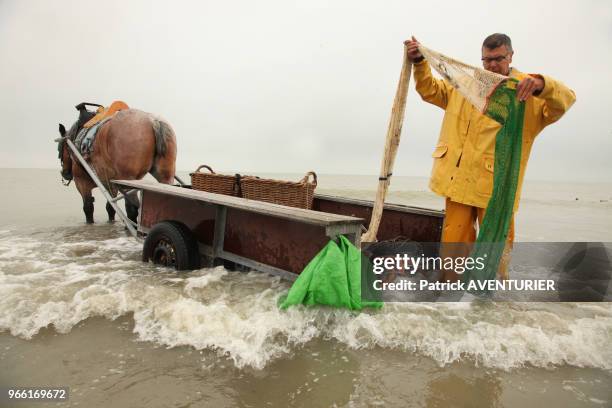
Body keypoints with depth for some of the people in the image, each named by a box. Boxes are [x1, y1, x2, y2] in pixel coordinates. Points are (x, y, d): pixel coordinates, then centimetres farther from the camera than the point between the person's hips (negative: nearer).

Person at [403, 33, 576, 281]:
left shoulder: (528, 90, 0)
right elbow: (430, 90, 23)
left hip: (495, 184, -4)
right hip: (458, 179, 4)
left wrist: (541, 84, -35)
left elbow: (565, 100, -14)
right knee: (454, 241, 10)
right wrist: (419, 62, 9)